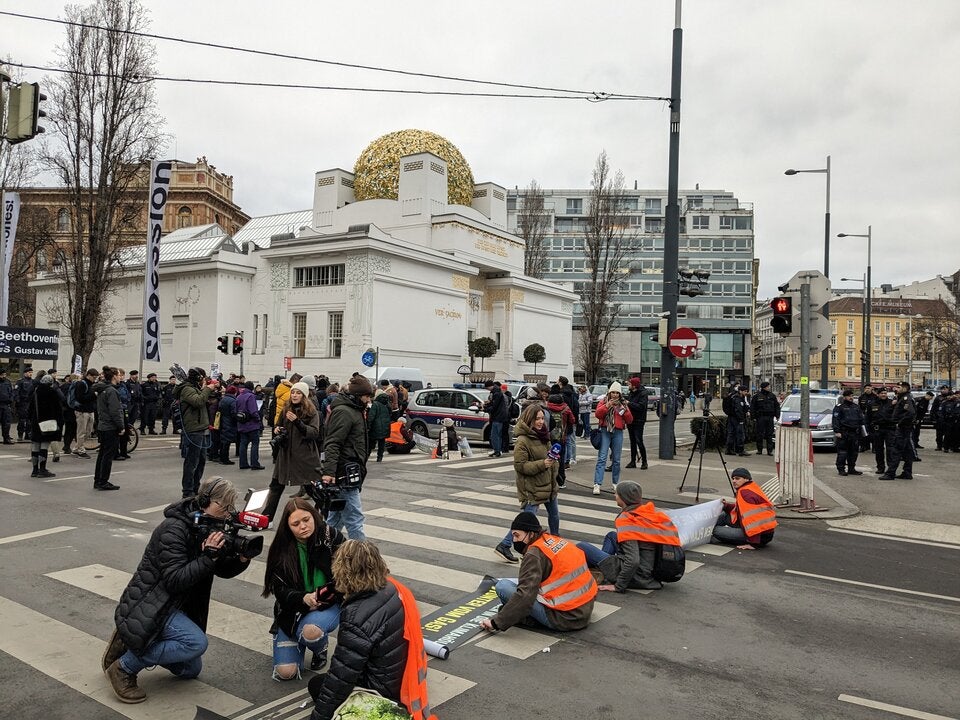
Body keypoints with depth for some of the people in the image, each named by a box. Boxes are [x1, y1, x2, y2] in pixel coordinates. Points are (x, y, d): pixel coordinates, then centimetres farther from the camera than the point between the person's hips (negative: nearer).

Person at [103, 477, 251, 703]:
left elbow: (224, 570, 2)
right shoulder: (173, 529, -25)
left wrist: (242, 559, -18)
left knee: (190, 670, 14)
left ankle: (130, 643, 20)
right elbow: (174, 581, -30)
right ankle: (124, 667, -11)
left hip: (177, 606, 9)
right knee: (196, 642, -29)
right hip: (147, 606, -9)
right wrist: (208, 557, -36)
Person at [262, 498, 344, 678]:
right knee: (285, 672, -9)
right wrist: (304, 598, -29)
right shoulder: (281, 550, -7)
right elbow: (280, 590, -9)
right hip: (292, 611, 2)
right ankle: (301, 641, 25)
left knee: (311, 630, -35)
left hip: (328, 605, -2)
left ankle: (320, 649, 3)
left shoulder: (331, 538, -15)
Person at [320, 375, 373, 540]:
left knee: (336, 517, 16)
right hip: (344, 473, -10)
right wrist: (329, 472, -29)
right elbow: (333, 444, -21)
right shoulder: (343, 412, -13)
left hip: (350, 472, 10)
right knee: (355, 518, -8)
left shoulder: (355, 410, 18)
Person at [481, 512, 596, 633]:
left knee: (502, 586, -13)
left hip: (564, 618, -9)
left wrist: (497, 623, -18)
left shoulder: (535, 554, -15)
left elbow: (525, 594, -23)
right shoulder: (558, 540, 9)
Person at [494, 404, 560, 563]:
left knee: (554, 514, 23)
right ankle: (503, 546, 0)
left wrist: (554, 459, 3)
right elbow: (520, 465, -23)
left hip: (548, 484, 9)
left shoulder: (543, 436, 6)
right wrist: (542, 464, -29)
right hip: (532, 488, -9)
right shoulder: (522, 441, -21)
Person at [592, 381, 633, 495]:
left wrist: (624, 409, -6)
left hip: (618, 433, 3)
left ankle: (616, 483, 22)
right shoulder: (604, 402, 6)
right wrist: (607, 405, -18)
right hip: (605, 431, -3)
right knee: (602, 458, -10)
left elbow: (630, 420, 8)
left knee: (616, 459, 9)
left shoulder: (623, 404, 13)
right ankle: (597, 484, -13)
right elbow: (597, 414, -9)